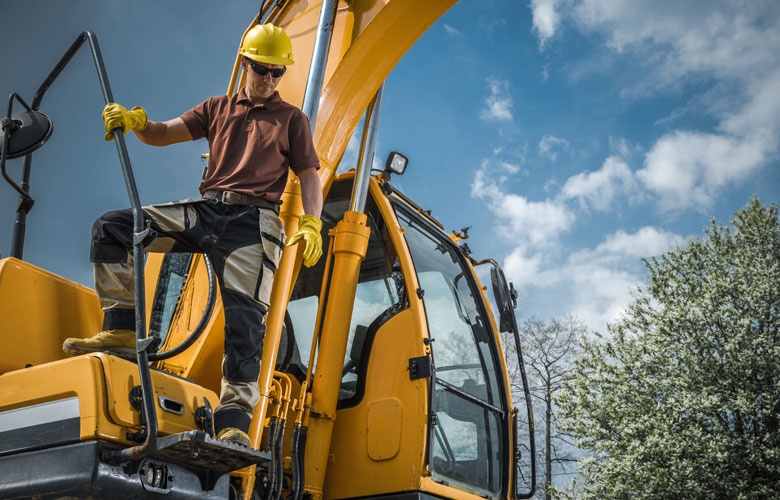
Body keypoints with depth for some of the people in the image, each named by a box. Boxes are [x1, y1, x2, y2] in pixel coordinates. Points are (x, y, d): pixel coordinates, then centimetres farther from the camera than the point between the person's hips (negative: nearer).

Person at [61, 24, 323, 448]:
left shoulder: (291, 119, 17)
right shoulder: (219, 108, 23)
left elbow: (309, 176, 9)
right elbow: (163, 134, 15)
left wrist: (311, 224, -9)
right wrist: (135, 121, -8)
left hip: (253, 219, -4)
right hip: (205, 210, 4)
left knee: (245, 312, -19)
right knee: (111, 227, -9)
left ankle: (234, 419, -18)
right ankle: (122, 331, -9)